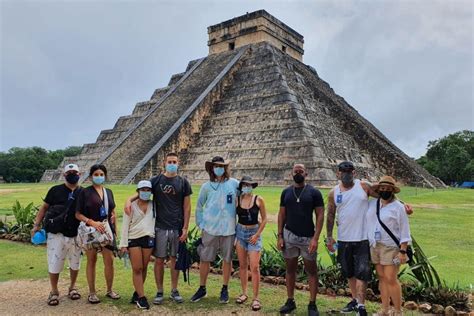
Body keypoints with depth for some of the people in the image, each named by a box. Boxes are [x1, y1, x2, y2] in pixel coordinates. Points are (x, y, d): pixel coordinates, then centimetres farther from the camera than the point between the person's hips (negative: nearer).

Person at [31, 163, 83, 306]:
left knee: (75, 263, 13)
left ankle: (72, 287, 33)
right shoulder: (55, 190, -2)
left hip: (76, 235, 1)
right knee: (54, 263, 4)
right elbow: (44, 207, 4)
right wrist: (37, 224, -3)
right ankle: (54, 291, 22)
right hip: (57, 233, -1)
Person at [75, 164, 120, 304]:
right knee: (92, 261, 7)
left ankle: (109, 290, 21)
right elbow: (78, 214, -7)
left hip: (107, 230, 4)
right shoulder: (85, 192, -4)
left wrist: (115, 230, 11)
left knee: (110, 261, 4)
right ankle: (92, 293, 19)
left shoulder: (108, 192, 9)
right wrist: (92, 222, -20)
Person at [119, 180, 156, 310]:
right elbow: (125, 225, -3)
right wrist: (123, 244, -7)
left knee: (144, 268, 9)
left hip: (149, 239, 3)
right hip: (134, 239, -3)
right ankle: (141, 297, 4)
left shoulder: (153, 205, 6)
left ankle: (137, 293, 25)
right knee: (137, 269, -3)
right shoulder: (131, 205, -2)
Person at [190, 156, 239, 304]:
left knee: (227, 259, 9)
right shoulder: (206, 186, 2)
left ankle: (225, 289, 24)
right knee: (204, 259, 5)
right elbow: (199, 207, 10)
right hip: (210, 229, 0)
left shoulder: (234, 184, 1)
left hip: (229, 229, 0)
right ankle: (202, 288, 23)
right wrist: (200, 225, 6)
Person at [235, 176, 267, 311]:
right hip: (240, 232, 3)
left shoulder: (259, 200, -7)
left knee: (254, 267, -6)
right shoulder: (237, 200, -1)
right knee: (242, 265, 10)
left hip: (254, 233, -2)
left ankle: (256, 298, 3)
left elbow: (264, 219, -1)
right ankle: (244, 293, 23)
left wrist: (257, 234, -8)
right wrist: (233, 234, 2)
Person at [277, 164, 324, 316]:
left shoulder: (314, 192, -3)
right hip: (289, 236, 3)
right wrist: (280, 236, 1)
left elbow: (320, 216, -5)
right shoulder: (286, 192, 6)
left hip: (308, 237, -3)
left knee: (311, 271, 5)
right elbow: (281, 215, 9)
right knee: (290, 269, 11)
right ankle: (290, 301, 23)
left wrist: (315, 238, -13)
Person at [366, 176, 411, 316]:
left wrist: (403, 251, -12)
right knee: (382, 279, 11)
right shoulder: (371, 204, 8)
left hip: (391, 247, -5)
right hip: (374, 247, 5)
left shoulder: (398, 207, -5)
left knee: (391, 279, -5)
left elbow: (404, 231, -6)